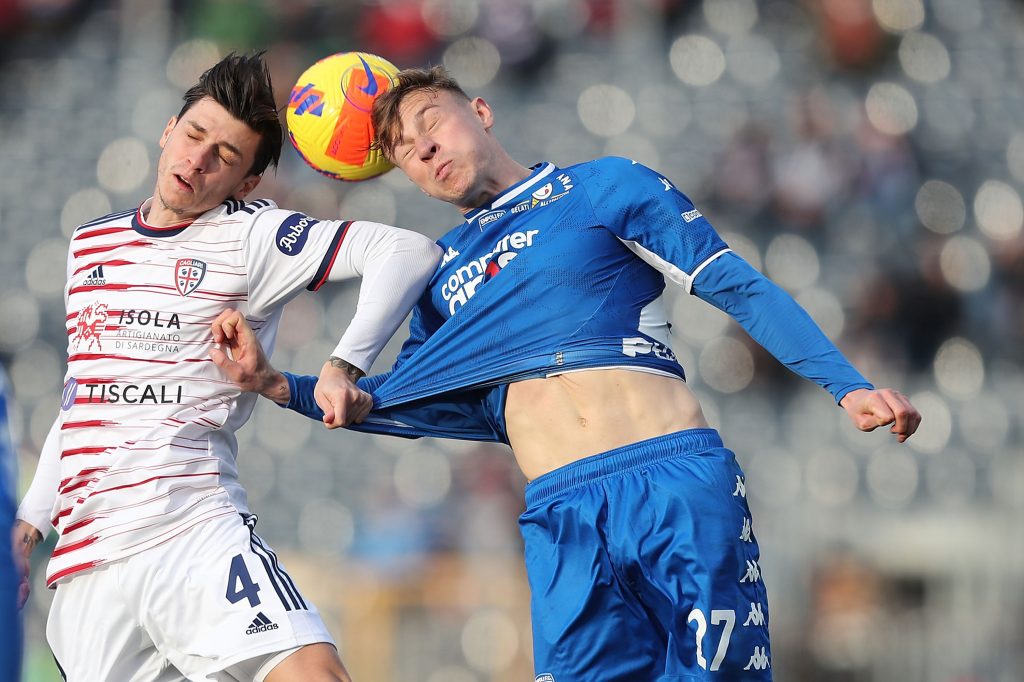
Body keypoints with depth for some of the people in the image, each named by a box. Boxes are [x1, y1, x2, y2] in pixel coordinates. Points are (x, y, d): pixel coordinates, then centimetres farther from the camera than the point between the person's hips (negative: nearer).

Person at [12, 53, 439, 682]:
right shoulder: (90, 244, 18)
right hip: (85, 556, 5)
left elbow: (409, 252, -12)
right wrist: (32, 519, 24)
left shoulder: (250, 237, -1)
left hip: (197, 529, -5)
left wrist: (345, 367, -22)